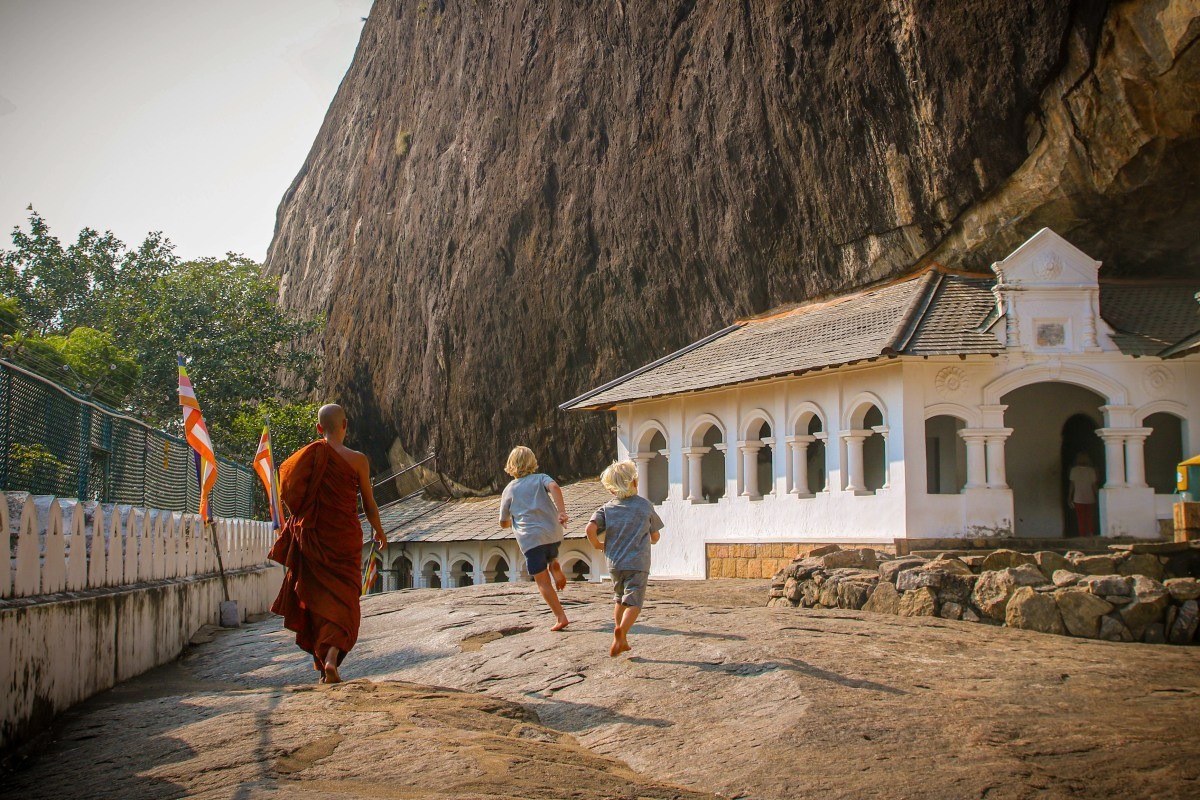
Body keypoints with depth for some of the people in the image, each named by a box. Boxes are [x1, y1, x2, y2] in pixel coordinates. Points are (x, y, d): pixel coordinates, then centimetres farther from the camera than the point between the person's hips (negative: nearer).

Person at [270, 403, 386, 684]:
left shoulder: (310, 455, -3)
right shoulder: (358, 460, -7)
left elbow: (290, 496, -4)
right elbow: (369, 504, -1)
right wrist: (379, 531, 16)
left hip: (313, 535, 2)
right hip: (345, 537, -2)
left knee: (317, 596, 15)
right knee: (342, 598, 3)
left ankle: (319, 654, 22)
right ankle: (332, 657, -15)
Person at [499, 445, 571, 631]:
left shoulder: (509, 490, 12)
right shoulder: (541, 478, 11)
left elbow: (503, 523, 18)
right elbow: (554, 487, -14)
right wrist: (562, 512, -24)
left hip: (530, 538, -2)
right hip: (553, 533, 2)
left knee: (543, 581, 2)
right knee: (551, 560, 34)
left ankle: (561, 617, -4)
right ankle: (557, 573, 5)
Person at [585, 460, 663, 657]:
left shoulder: (607, 508, 3)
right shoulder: (645, 505, 3)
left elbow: (591, 528, -14)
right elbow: (655, 536, 9)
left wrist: (598, 545, 4)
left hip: (614, 562, 3)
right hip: (638, 563, -3)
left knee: (620, 600, 21)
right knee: (634, 602, -5)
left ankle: (622, 640, 26)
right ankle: (621, 630, -32)